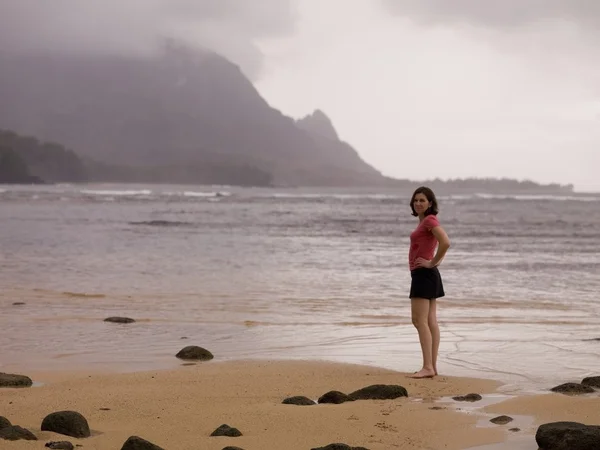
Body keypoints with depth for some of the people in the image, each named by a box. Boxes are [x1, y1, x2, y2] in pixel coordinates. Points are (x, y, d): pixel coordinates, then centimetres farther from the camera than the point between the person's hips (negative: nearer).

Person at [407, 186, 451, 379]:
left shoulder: (429, 220, -13)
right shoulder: (425, 221, 16)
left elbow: (445, 242, -28)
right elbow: (442, 243, 30)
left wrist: (432, 262, -18)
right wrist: (436, 261, 14)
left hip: (423, 274, -11)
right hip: (426, 275, 11)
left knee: (419, 320, -13)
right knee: (430, 322, 8)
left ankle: (428, 367, -16)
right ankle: (432, 366, 9)